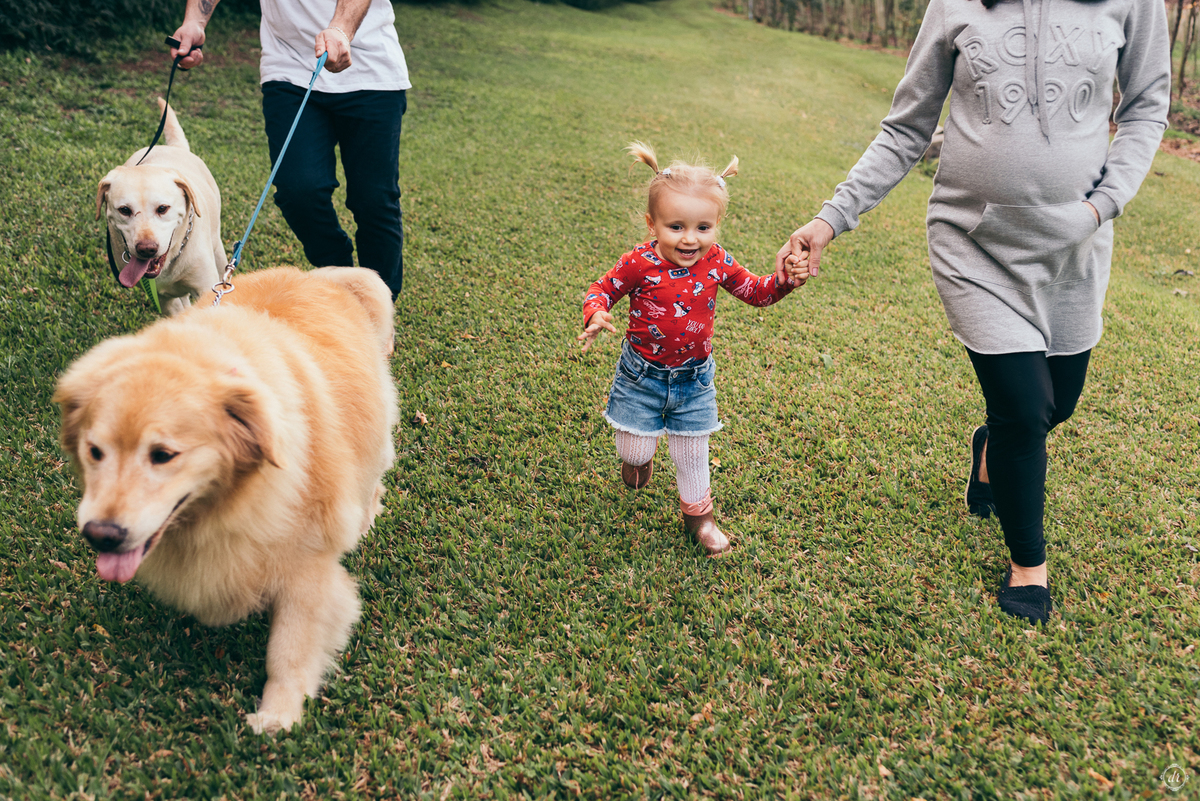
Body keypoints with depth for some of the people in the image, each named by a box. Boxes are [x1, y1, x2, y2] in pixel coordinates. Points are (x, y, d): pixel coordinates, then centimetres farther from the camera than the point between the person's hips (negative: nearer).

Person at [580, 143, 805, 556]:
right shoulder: (639, 264, -21)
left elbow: (757, 292, 3)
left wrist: (785, 281, -17)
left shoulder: (717, 263, -11)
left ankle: (698, 514, 38)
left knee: (692, 451, 15)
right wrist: (596, 315, -33)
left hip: (694, 378, 2)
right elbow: (601, 290, -10)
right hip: (642, 375, -2)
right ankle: (638, 456, 47)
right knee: (637, 450, 8)